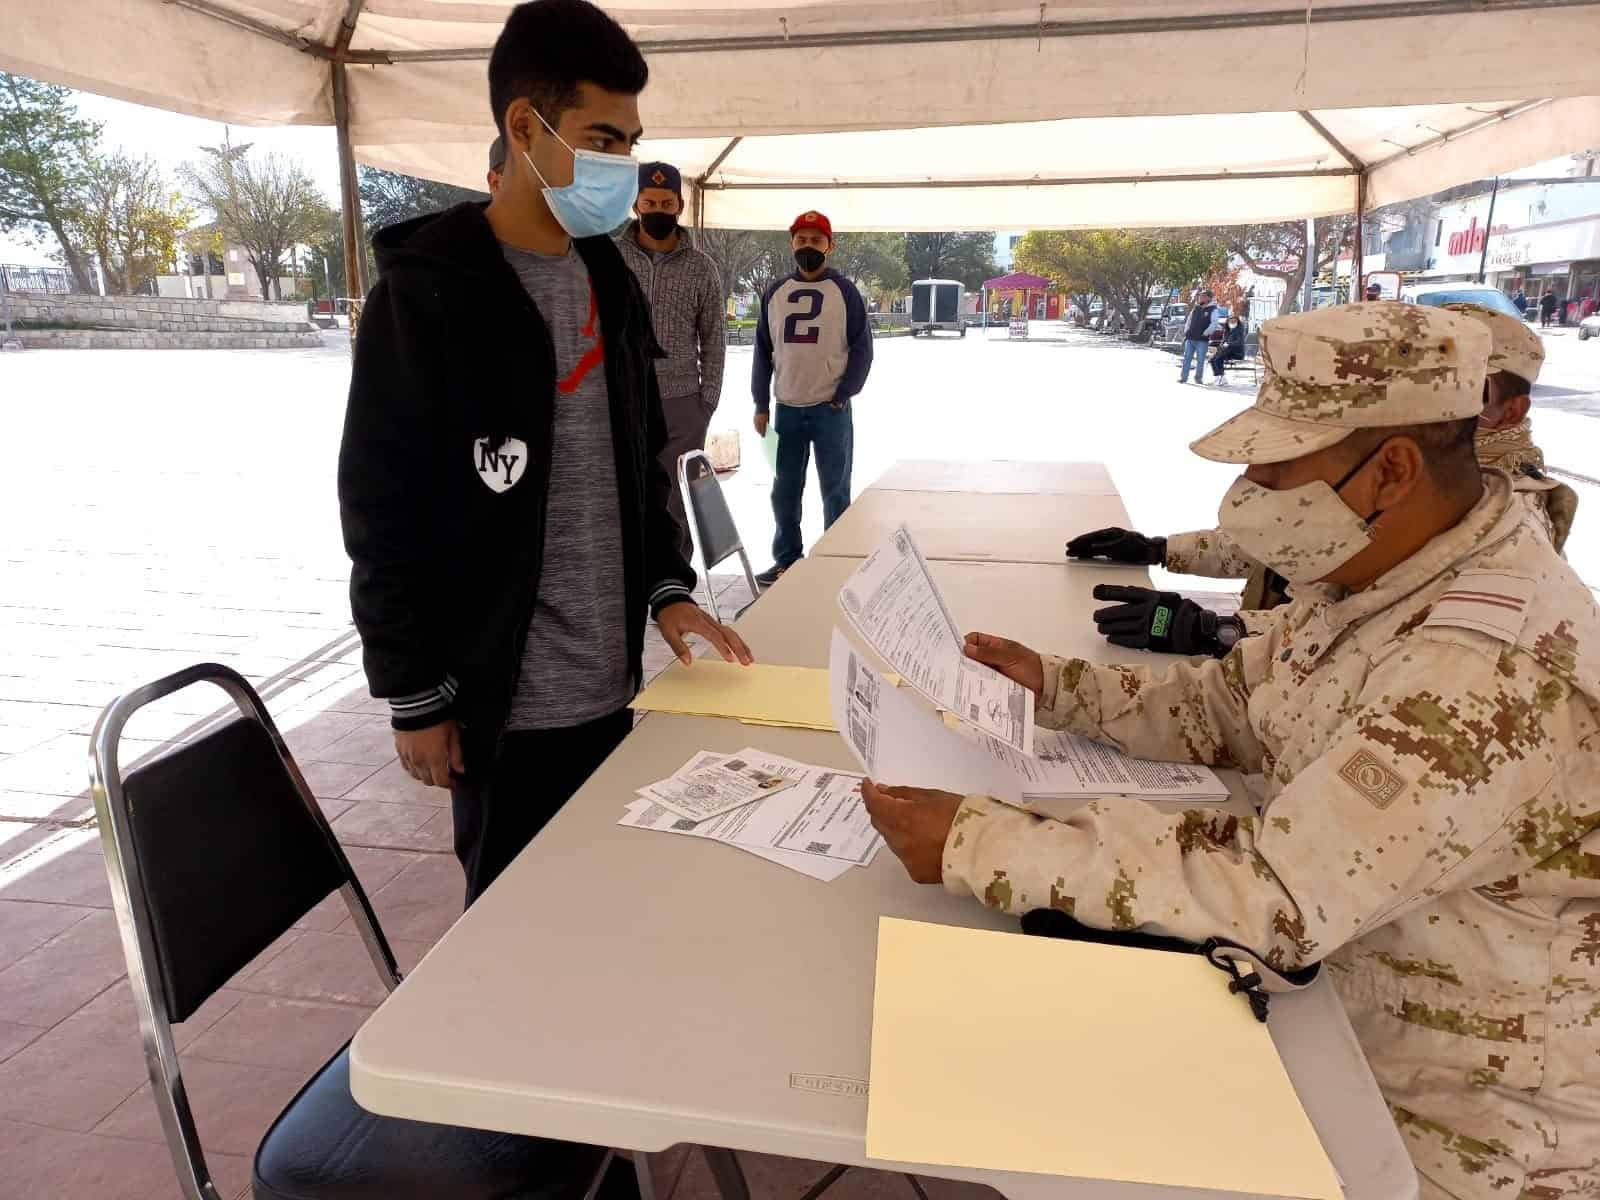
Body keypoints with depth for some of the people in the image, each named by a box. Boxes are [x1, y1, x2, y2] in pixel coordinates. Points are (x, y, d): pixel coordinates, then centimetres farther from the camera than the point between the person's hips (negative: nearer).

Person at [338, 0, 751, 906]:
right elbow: (384, 516, -11)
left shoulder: (611, 281, 8)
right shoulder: (427, 296, -13)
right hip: (506, 699, -6)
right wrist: (417, 697, -9)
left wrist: (667, 586, 3)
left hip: (612, 681, 6)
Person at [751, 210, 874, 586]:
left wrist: (842, 396, -10)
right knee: (785, 491, 8)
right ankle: (787, 559, 21)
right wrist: (761, 404, 5)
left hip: (831, 409, -3)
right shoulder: (775, 293, 9)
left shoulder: (844, 292, 0)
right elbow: (763, 351, 11)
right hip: (786, 409, 3)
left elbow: (862, 348, -1)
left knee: (835, 490, 3)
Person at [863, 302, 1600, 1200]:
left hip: (1461, 1121, -7)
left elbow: (1273, 902, -35)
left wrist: (978, 846, -32)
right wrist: (1051, 686, -6)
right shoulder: (1384, 571, -4)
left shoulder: (1491, 669, -32)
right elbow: (1231, 705, 6)